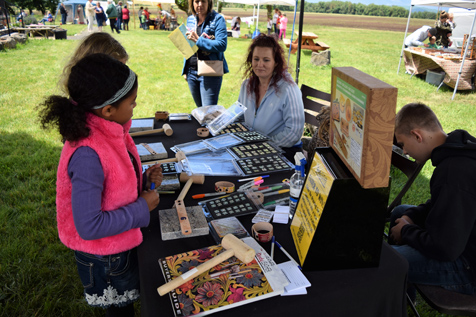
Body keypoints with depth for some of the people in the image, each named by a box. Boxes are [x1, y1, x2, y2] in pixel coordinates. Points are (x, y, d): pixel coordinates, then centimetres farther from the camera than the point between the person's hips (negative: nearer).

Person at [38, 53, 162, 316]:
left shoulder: (110, 131, -9)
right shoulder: (87, 155, -35)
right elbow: (89, 226, -31)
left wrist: (143, 180, -9)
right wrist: (142, 208, -23)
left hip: (123, 243, 7)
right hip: (106, 259, -7)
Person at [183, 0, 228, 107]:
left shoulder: (217, 19, -6)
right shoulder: (190, 19, 12)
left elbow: (222, 45, -18)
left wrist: (198, 40, -21)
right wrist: (185, 70, 17)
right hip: (191, 71, 6)